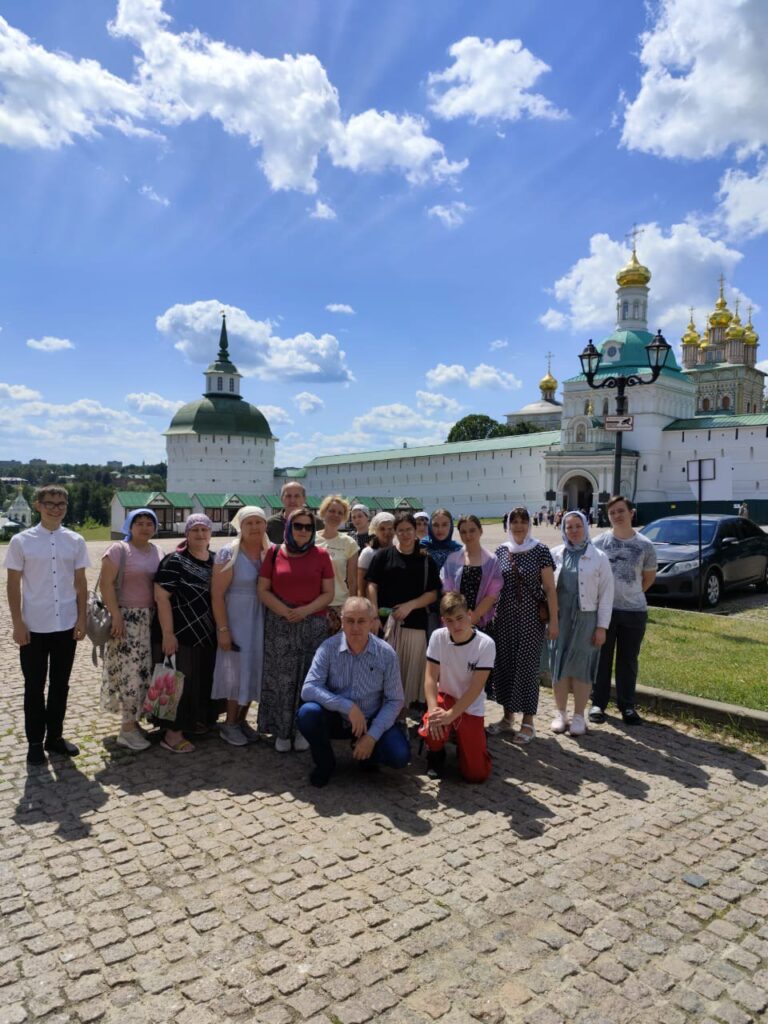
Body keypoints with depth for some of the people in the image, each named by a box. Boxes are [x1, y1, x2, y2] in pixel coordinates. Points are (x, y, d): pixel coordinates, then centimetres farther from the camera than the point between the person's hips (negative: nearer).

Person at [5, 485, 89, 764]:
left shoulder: (75, 541, 1)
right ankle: (35, 742, 21)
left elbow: (80, 583, 5)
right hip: (34, 627, -2)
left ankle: (54, 737, 27)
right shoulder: (22, 541, -4)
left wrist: (82, 619, 1)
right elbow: (13, 585, -2)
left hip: (66, 625, 2)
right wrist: (17, 623, -7)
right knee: (34, 687, 8)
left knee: (60, 685, 12)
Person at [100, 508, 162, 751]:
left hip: (150, 619, 6)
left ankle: (132, 720, 19)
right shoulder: (118, 549, -8)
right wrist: (116, 615, -18)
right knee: (131, 671, -6)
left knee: (143, 671, 7)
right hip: (126, 617, -6)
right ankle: (128, 728, 3)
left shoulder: (157, 551, 11)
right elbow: (106, 584, -13)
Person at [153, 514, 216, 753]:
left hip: (207, 635, 7)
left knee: (203, 680, 15)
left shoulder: (216, 561, 8)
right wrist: (168, 634, -19)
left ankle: (195, 720, 33)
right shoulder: (174, 561, -11)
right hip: (180, 635, -6)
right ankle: (172, 733, 11)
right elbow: (161, 597, -15)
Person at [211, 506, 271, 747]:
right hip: (237, 619, -4)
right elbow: (217, 594, -11)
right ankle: (229, 724, 20)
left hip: (262, 620, 4)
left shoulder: (271, 551, 2)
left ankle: (242, 719, 27)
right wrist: (223, 629, -14)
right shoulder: (229, 553, -10)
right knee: (237, 669, 3)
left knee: (255, 668, 10)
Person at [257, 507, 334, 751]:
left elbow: (328, 593, 2)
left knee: (308, 679, 4)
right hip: (279, 626, 0)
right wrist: (285, 611, -12)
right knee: (280, 679, 3)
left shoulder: (321, 555, 3)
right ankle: (281, 731, 15)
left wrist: (305, 610, -13)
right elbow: (263, 590, 2)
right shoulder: (274, 554, 4)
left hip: (313, 626, 0)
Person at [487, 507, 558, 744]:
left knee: (527, 667, 0)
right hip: (504, 617, 4)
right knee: (503, 666, 8)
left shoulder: (540, 550, -5)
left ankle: (528, 722, 14)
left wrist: (553, 620, -8)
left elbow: (549, 588, -5)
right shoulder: (501, 551, 5)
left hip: (532, 617, -4)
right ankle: (508, 717, 24)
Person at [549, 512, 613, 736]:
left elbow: (606, 593, -2)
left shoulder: (598, 557, -1)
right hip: (559, 618, 2)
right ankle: (560, 713, 21)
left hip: (586, 619, -2)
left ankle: (578, 716, 16)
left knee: (582, 668, 3)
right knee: (559, 666, 7)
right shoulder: (555, 555, 4)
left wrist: (602, 626, -6)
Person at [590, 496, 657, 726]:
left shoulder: (645, 545, 0)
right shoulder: (599, 542, -2)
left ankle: (627, 705, 21)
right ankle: (598, 703, 17)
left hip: (634, 611, 1)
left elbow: (649, 576, 13)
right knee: (602, 658, 7)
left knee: (628, 660, 10)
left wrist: (632, 594, 8)